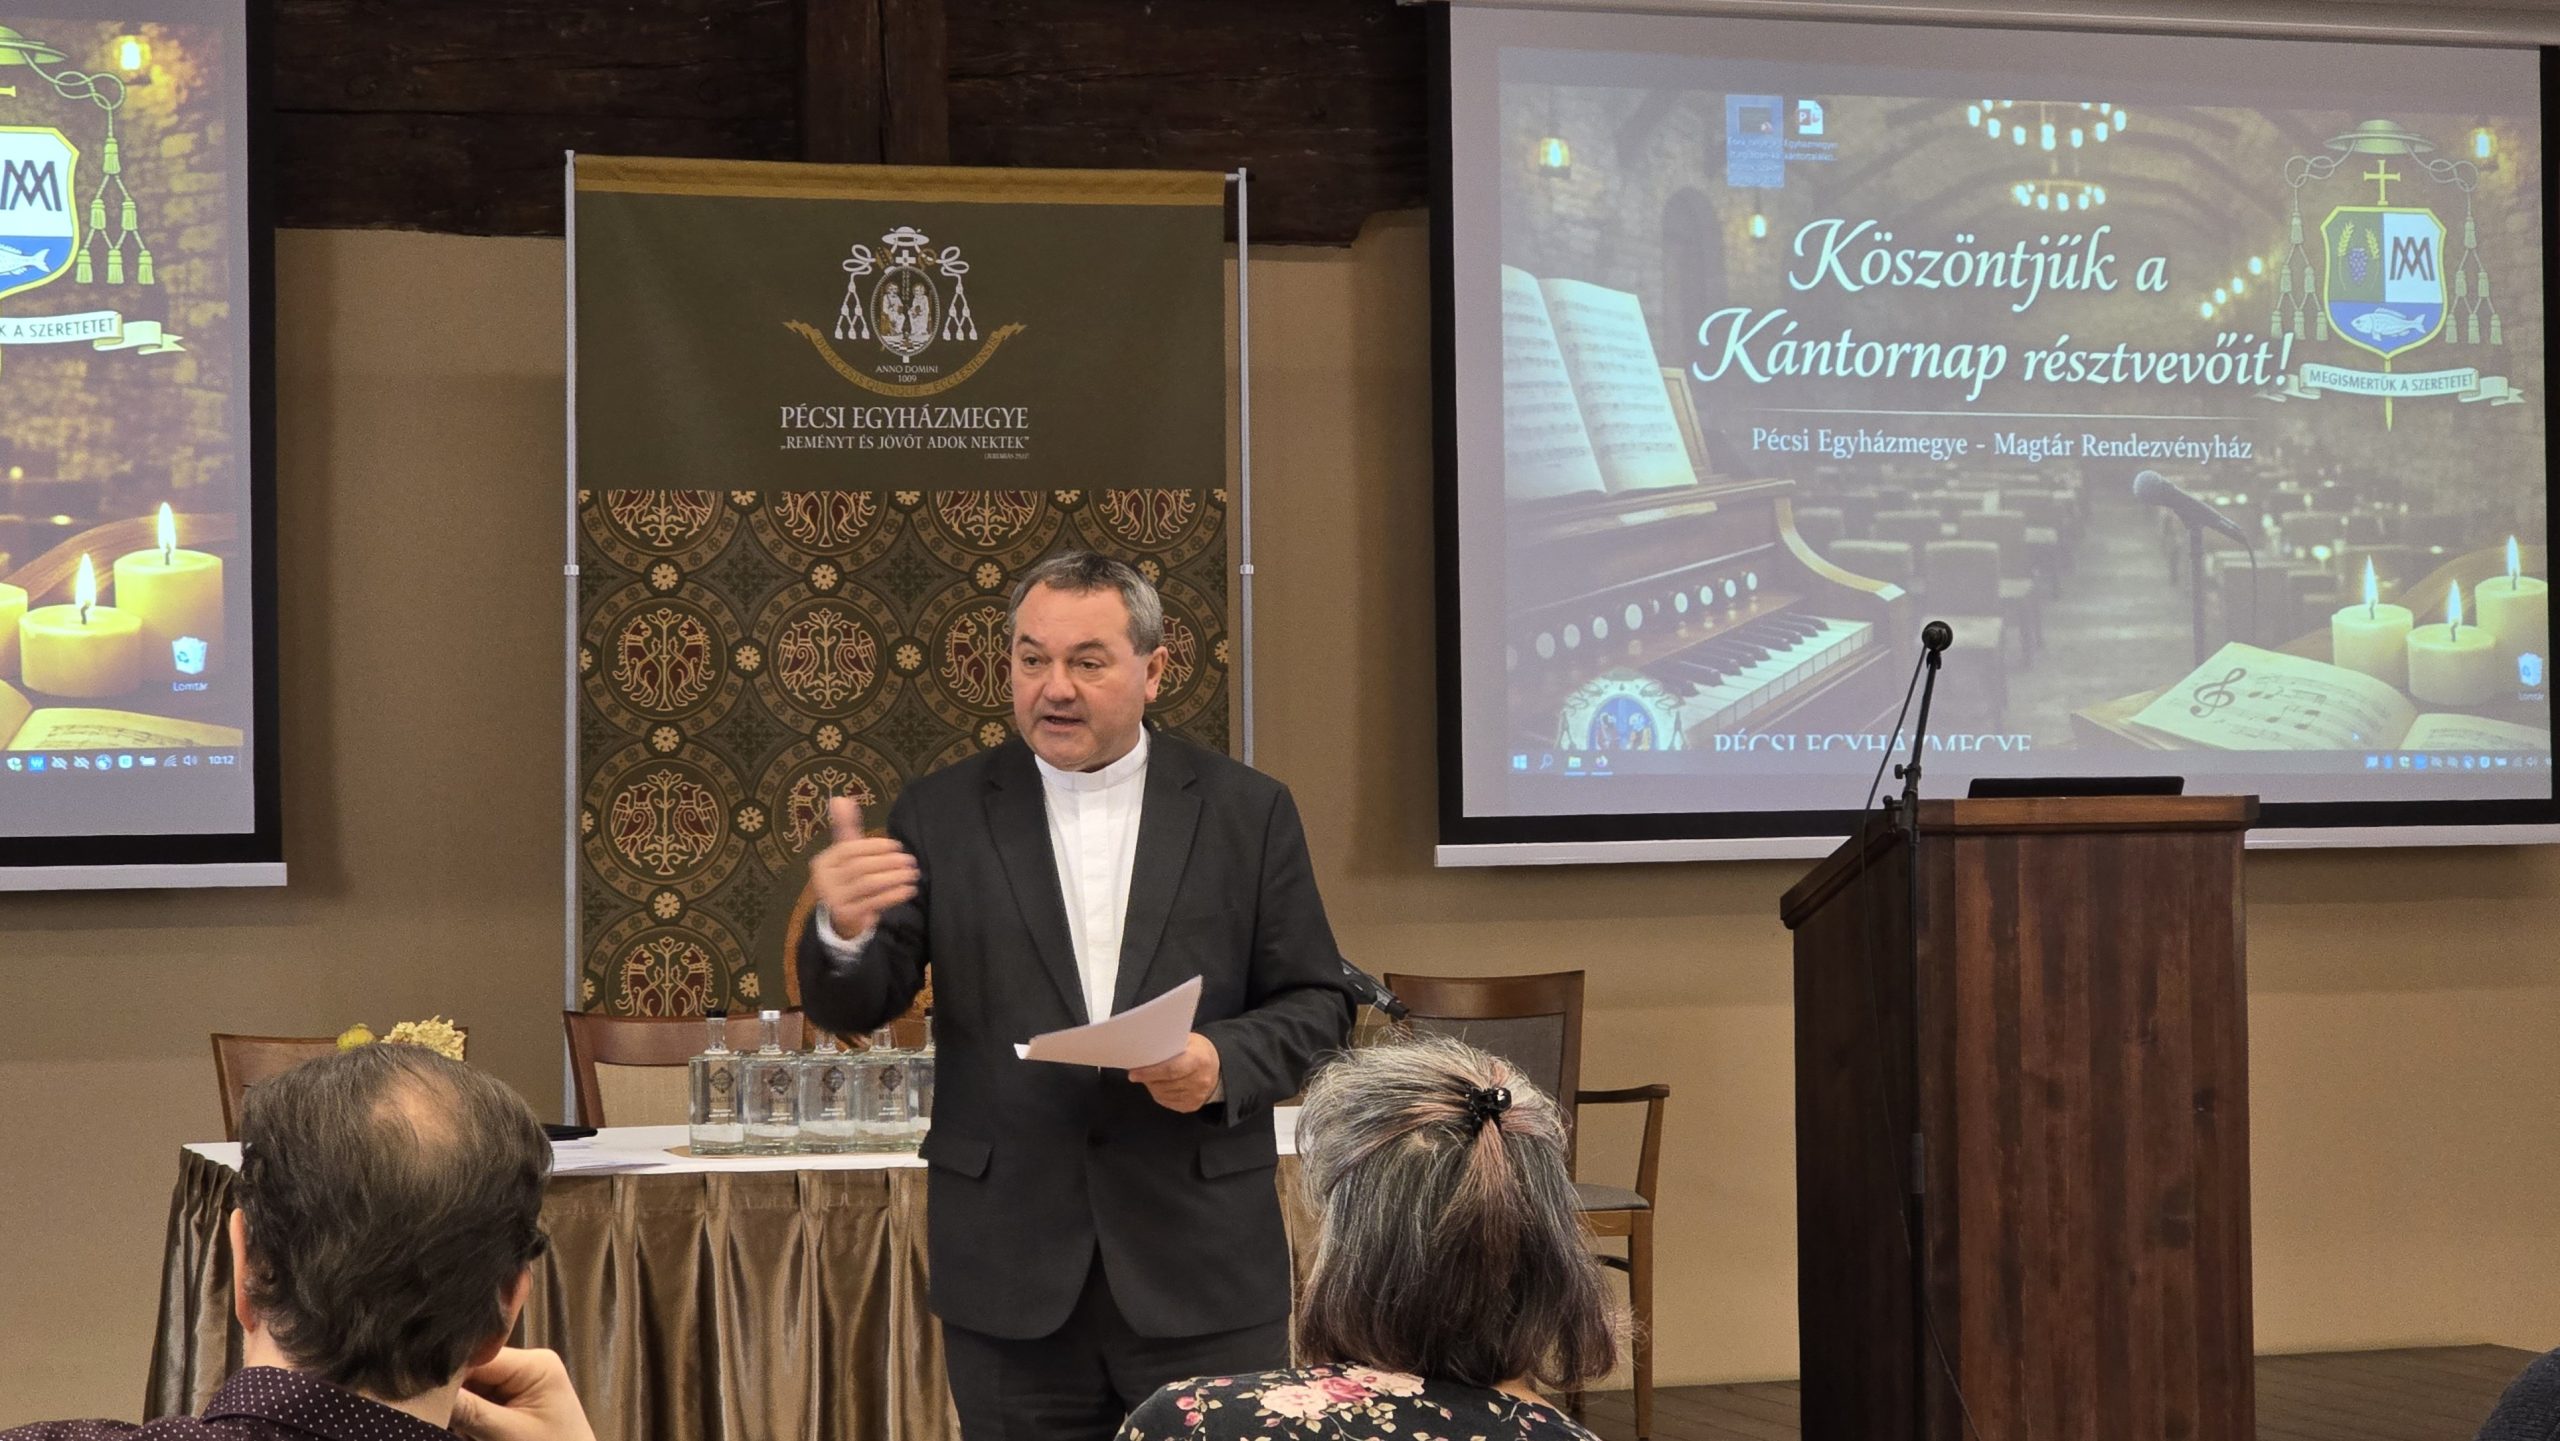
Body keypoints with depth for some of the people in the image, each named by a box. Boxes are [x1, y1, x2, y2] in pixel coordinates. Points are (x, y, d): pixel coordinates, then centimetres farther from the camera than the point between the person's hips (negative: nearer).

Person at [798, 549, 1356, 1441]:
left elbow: (1316, 1002, 5)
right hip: (1010, 1270, 0)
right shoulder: (943, 814, 3)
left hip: (1202, 1269, 0)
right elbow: (853, 1006, -1)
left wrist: (1225, 1062, -15)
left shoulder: (1246, 810, 3)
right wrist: (842, 929, -24)